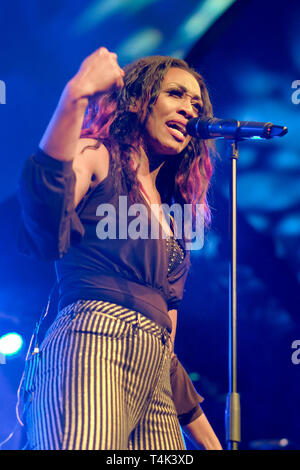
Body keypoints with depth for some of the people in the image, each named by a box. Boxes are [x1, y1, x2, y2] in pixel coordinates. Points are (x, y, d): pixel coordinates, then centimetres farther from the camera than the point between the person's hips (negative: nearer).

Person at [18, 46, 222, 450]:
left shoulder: (169, 219, 27)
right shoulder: (97, 158, 8)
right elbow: (46, 235, -18)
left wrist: (211, 441, 26)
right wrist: (75, 98, -26)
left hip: (154, 376, 8)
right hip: (93, 344, -7)